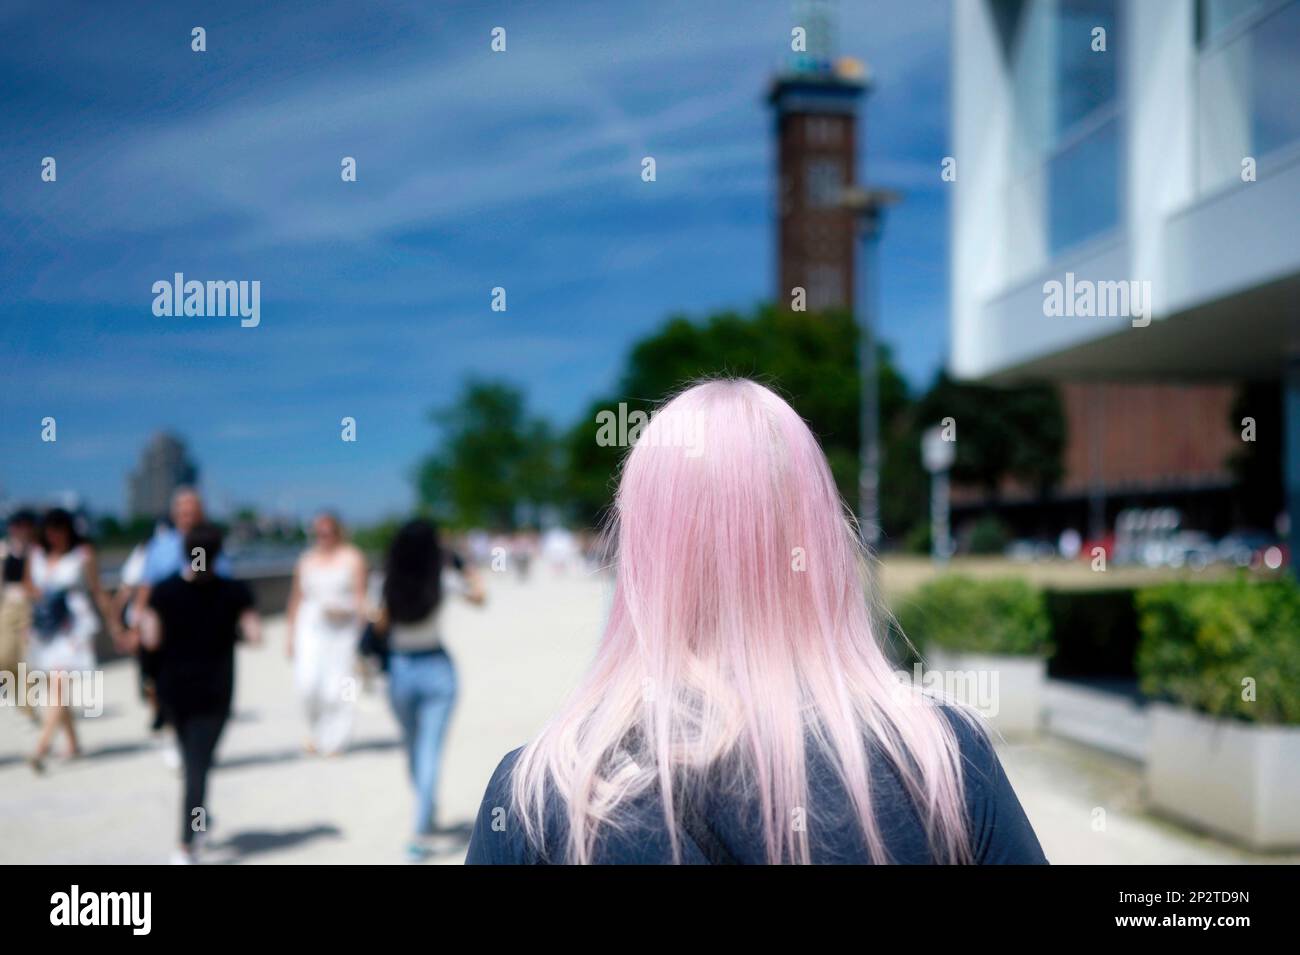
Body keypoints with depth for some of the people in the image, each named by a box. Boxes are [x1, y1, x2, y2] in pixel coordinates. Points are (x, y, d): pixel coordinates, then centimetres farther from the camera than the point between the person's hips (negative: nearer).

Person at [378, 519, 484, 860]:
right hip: (436, 668, -3)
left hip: (400, 669, 3)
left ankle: (427, 813, 39)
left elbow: (382, 624, 5)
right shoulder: (442, 579, -11)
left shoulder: (390, 582, -6)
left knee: (413, 749, 20)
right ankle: (421, 834, -10)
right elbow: (478, 596, 4)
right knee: (429, 753, -3)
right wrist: (465, 569, 18)